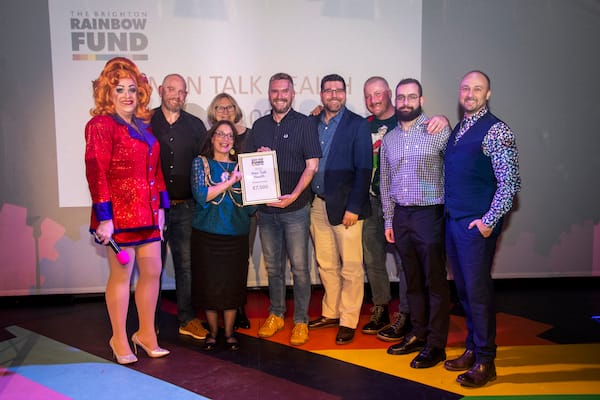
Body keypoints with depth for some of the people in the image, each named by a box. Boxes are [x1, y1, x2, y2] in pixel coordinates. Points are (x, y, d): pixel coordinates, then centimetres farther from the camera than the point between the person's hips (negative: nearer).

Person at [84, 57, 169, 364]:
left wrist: (161, 206, 12)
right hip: (119, 212, -7)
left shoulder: (143, 125, 14)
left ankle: (146, 333, 27)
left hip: (147, 211, 7)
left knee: (152, 271, 11)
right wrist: (103, 218, -18)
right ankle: (120, 340, 21)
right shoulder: (100, 125, -8)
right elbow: (96, 173, -14)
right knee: (121, 275, 4)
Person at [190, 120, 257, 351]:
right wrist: (230, 181, -15)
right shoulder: (201, 163, 4)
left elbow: (250, 206, 3)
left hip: (236, 234, 2)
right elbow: (201, 196, -12)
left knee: (233, 285, 4)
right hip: (207, 234, -1)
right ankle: (213, 332, 23)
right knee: (208, 285, 3)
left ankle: (229, 332, 21)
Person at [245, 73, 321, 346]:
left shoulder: (304, 124, -1)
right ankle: (276, 315, 26)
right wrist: (257, 157, -7)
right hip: (266, 207, 4)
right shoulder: (259, 126, 12)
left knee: (299, 267, 0)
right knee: (272, 266, 12)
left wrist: (293, 195, -17)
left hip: (295, 208, -4)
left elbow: (312, 166, -6)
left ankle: (301, 321, 12)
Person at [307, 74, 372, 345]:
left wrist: (353, 207, -14)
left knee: (351, 268, 1)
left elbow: (364, 169, -8)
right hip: (317, 205, 5)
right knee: (326, 265, 13)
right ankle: (330, 313, 28)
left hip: (345, 206, -5)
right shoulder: (312, 123, 11)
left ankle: (348, 322, 14)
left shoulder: (358, 125, -3)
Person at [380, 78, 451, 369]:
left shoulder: (438, 131, -2)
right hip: (400, 215, 5)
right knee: (412, 280, 13)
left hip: (429, 214, -5)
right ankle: (418, 334, 25)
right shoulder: (389, 139, 13)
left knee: (434, 281, 1)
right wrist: (388, 220, 13)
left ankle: (436, 344, 10)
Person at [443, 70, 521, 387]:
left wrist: (489, 220, -17)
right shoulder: (457, 129, 14)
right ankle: (472, 350, 29)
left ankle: (485, 362, 12)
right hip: (453, 220, 8)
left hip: (477, 225, -7)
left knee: (477, 291, -2)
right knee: (463, 290, 15)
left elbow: (510, 182, -15)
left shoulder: (495, 131, -10)